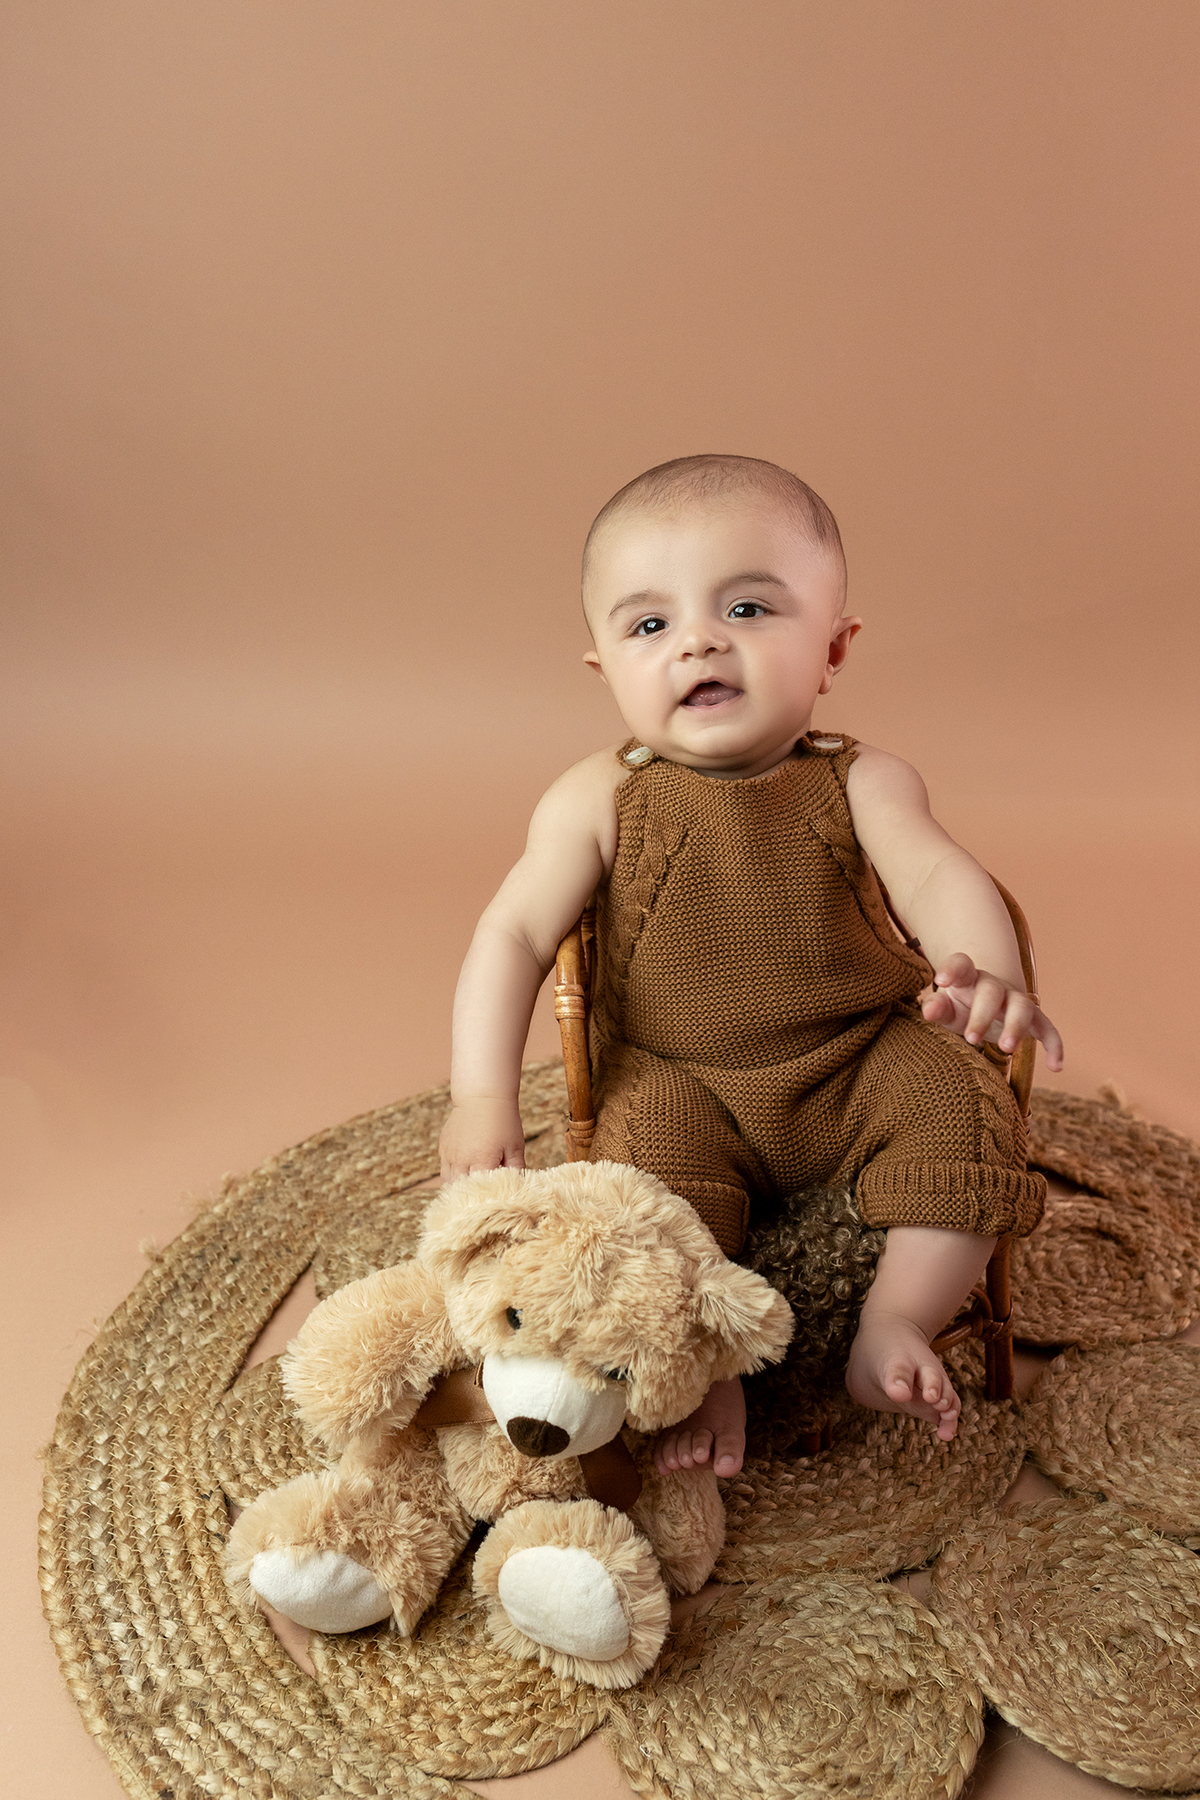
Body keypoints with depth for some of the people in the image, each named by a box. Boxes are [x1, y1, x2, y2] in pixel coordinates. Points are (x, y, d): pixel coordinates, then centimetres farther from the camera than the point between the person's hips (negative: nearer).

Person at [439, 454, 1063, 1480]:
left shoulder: (861, 783, -10)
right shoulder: (601, 801, -10)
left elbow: (939, 875, -26)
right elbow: (514, 935, -13)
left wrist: (987, 977, -49)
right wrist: (484, 1098, -24)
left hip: (864, 1059, 1)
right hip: (684, 1082, -1)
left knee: (963, 1109, -19)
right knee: (650, 1157, -26)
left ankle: (896, 1325, -1)